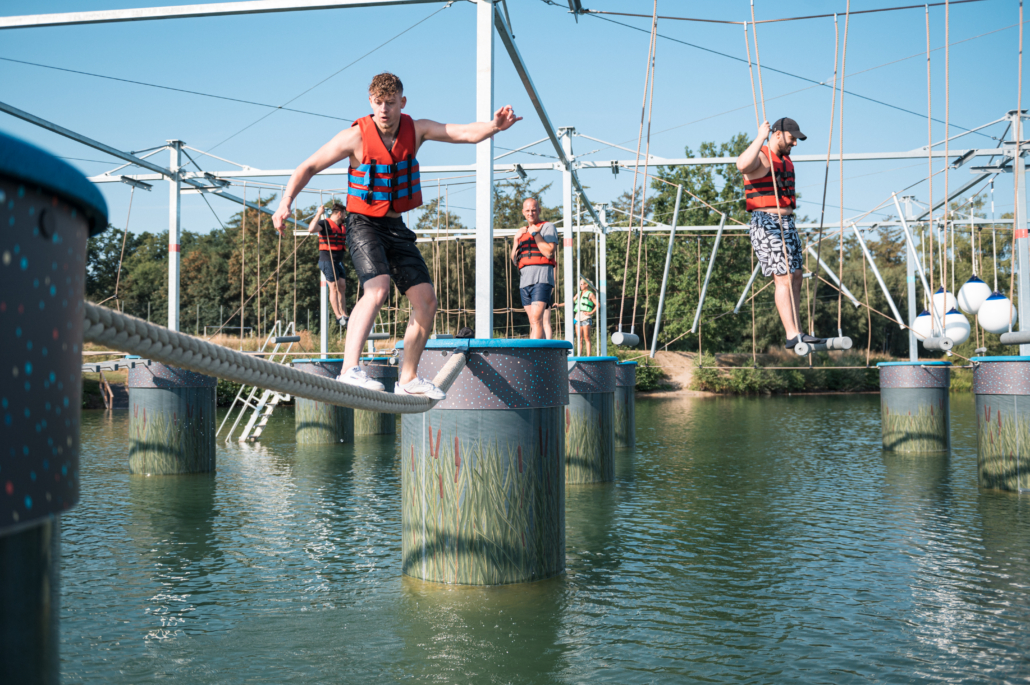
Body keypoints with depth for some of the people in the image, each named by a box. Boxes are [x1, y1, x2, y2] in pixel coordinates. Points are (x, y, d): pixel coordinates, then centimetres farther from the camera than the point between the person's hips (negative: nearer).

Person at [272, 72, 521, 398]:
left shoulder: (416, 130, -1)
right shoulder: (356, 137, -12)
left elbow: (466, 133, -11)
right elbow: (309, 167, -8)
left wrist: (494, 126, -32)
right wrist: (286, 201, -24)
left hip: (396, 227, 6)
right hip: (363, 225, -5)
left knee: (426, 299, 2)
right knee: (378, 288, -30)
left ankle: (408, 379, 14)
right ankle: (349, 371, -38)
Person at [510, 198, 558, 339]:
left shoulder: (547, 227, 6)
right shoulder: (523, 232, 26)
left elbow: (549, 252, -9)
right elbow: (515, 260, 20)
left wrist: (535, 233, -7)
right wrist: (516, 240, 7)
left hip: (541, 278, -7)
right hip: (524, 280, 7)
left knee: (536, 320, -19)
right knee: (533, 322, 4)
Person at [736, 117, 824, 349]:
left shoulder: (786, 160, 19)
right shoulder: (760, 157, -10)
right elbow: (742, 165, -37)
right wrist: (761, 137, -30)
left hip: (787, 224, 9)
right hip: (766, 225, -9)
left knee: (796, 277, 7)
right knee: (784, 278, -14)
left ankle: (797, 332, 12)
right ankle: (792, 336, -16)